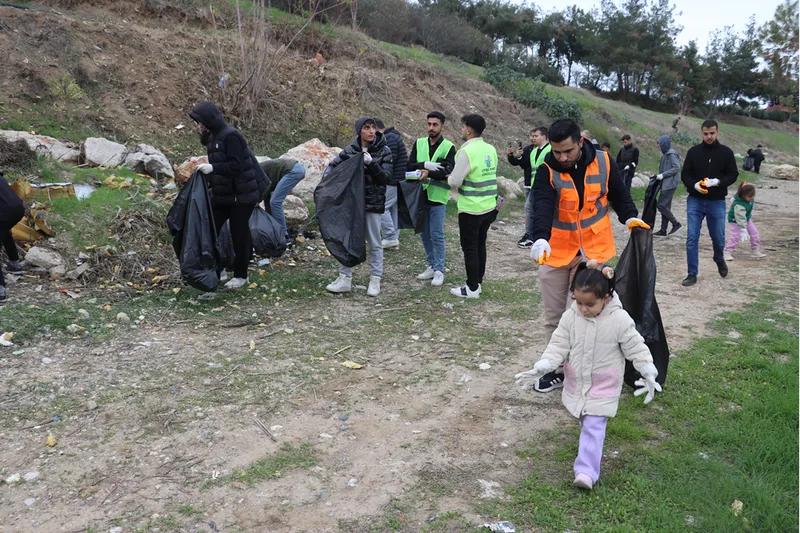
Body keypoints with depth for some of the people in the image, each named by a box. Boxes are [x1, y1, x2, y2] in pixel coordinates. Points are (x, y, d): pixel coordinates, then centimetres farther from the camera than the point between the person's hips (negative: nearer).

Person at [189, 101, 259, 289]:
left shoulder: (231, 136, -17)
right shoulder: (213, 137, 12)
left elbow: (236, 166, -23)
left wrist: (212, 168, -27)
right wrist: (209, 183, 7)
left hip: (241, 196, -9)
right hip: (221, 196, 9)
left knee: (239, 235, 0)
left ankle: (241, 275, 14)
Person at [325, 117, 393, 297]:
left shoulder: (384, 151, -5)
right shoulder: (351, 150, 1)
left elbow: (385, 177, -12)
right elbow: (333, 165, 11)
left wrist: (371, 163, -26)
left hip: (373, 203, -3)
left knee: (374, 243, 6)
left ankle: (375, 280, 16)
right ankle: (345, 278, 16)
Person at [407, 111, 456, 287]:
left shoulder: (449, 147, -4)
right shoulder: (419, 143, 8)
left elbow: (449, 172, -16)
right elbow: (409, 166, -1)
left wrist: (429, 173, -31)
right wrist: (427, 164, -18)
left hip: (438, 197, -4)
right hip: (420, 195, 4)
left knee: (437, 235, -2)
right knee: (424, 235, 12)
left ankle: (439, 271, 8)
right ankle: (431, 266, 25)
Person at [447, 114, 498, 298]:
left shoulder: (466, 151, -18)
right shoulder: (491, 149, 6)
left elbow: (455, 182, -17)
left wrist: (450, 177, 4)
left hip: (471, 209, -7)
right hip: (489, 207, 7)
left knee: (470, 248, 2)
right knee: (480, 245, 16)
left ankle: (472, 288, 8)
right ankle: (477, 283, 25)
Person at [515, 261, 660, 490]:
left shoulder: (620, 320, -19)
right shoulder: (570, 317, -12)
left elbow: (636, 348, -10)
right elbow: (558, 345, -8)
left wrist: (648, 373, -17)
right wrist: (541, 367, -20)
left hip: (604, 386, -3)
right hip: (576, 383, 4)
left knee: (593, 427, -7)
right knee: (587, 423, 19)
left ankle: (586, 471, -9)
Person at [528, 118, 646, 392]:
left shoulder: (603, 162, -7)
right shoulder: (547, 171, -13)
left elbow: (618, 193, 10)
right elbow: (542, 207, -29)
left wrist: (630, 217, -8)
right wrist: (540, 239, -46)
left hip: (592, 251, -1)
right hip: (554, 252, 1)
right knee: (554, 317, 10)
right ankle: (557, 368, 27)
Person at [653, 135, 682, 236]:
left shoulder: (671, 154, -12)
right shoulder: (666, 154, 15)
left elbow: (676, 168, -18)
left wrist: (663, 175, -18)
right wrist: (659, 175, 7)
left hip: (670, 184, -10)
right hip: (666, 184, 10)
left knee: (661, 205, -11)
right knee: (665, 206, 9)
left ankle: (676, 224, 0)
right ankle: (663, 231, 12)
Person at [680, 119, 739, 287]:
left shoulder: (726, 152, 0)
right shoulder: (693, 151, 1)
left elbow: (733, 175, 1)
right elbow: (685, 174, 2)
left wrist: (717, 182, -18)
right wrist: (695, 185, -18)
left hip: (717, 202, 0)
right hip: (695, 201, 0)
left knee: (718, 237, 8)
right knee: (692, 238, -4)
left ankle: (719, 260, 41)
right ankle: (692, 274, 4)